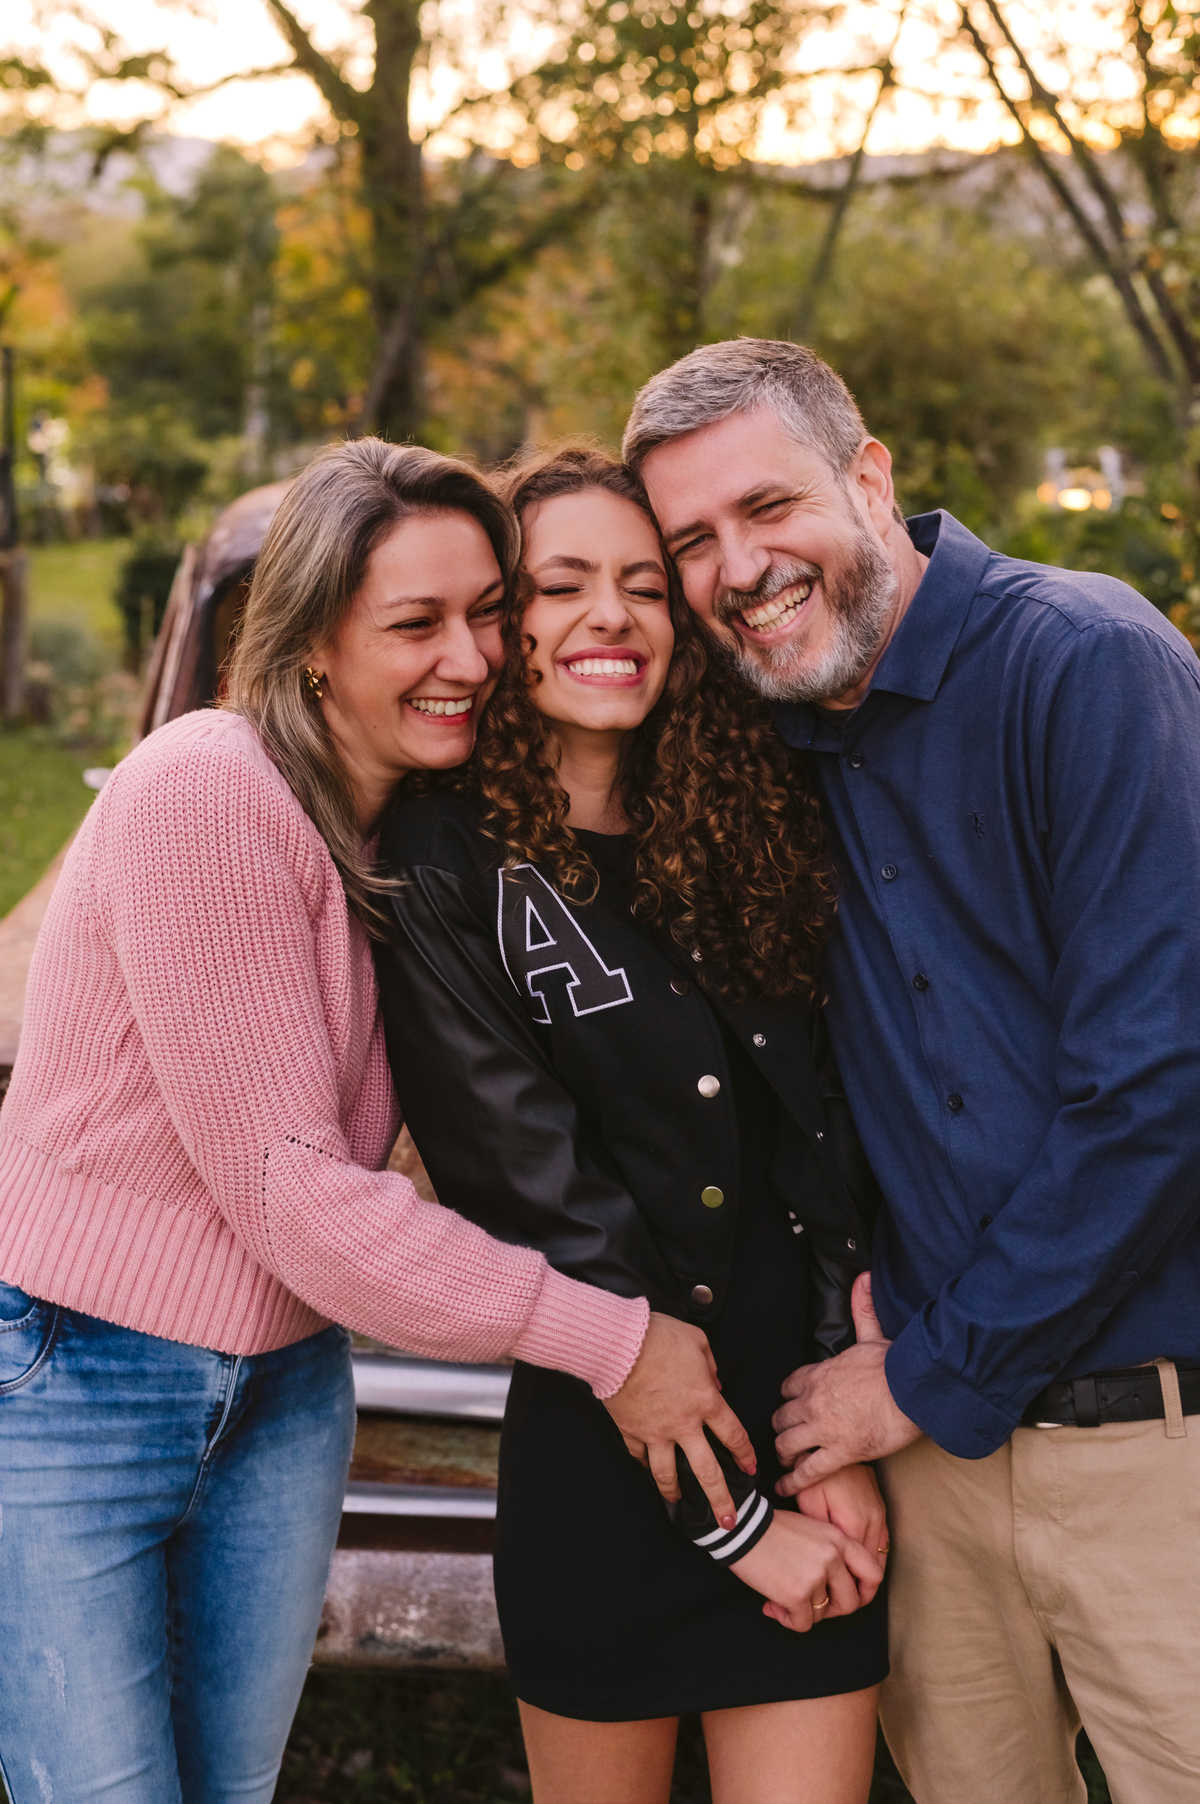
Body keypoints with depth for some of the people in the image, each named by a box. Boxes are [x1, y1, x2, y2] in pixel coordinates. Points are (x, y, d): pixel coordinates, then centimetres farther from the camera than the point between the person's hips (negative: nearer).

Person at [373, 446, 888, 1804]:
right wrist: (729, 1519, -10)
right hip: (612, 1463, -3)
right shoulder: (445, 873, -8)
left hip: (815, 1440, 3)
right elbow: (544, 1220, -11)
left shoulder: (745, 827, 4)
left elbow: (830, 1137, 2)